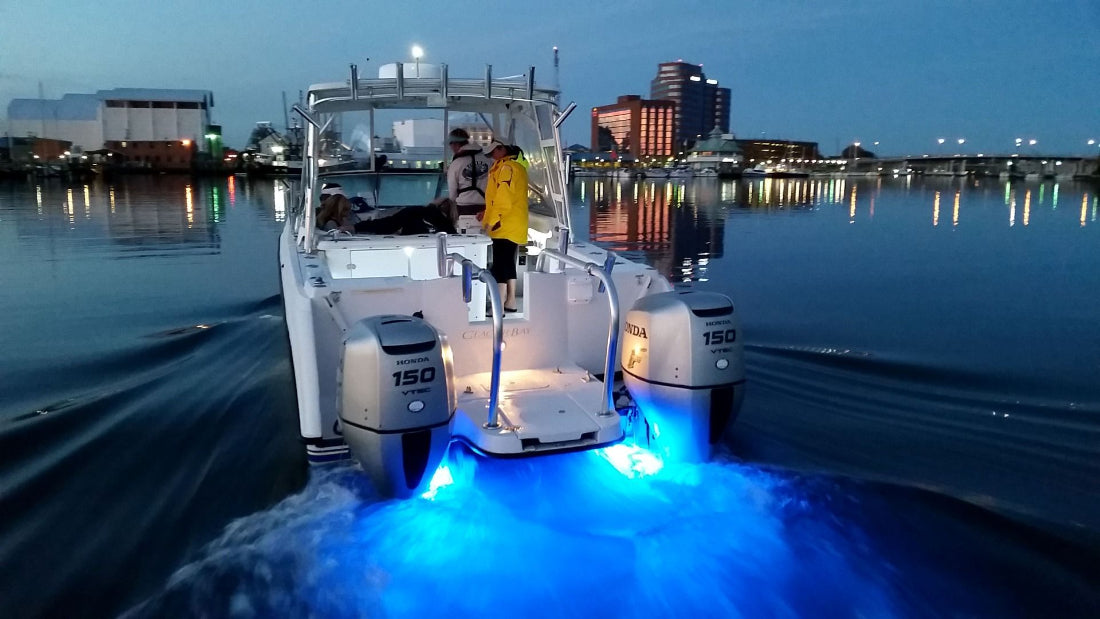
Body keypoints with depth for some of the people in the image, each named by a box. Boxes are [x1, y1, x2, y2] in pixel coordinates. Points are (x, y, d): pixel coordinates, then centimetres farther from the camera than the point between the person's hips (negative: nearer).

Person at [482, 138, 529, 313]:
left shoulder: (507, 168, -13)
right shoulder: (516, 167, 17)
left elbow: (504, 199, -21)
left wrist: (491, 221, -17)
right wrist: (489, 214, 20)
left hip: (504, 226, -10)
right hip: (514, 226, 10)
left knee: (499, 265, -10)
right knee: (508, 263, 15)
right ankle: (511, 302, 21)